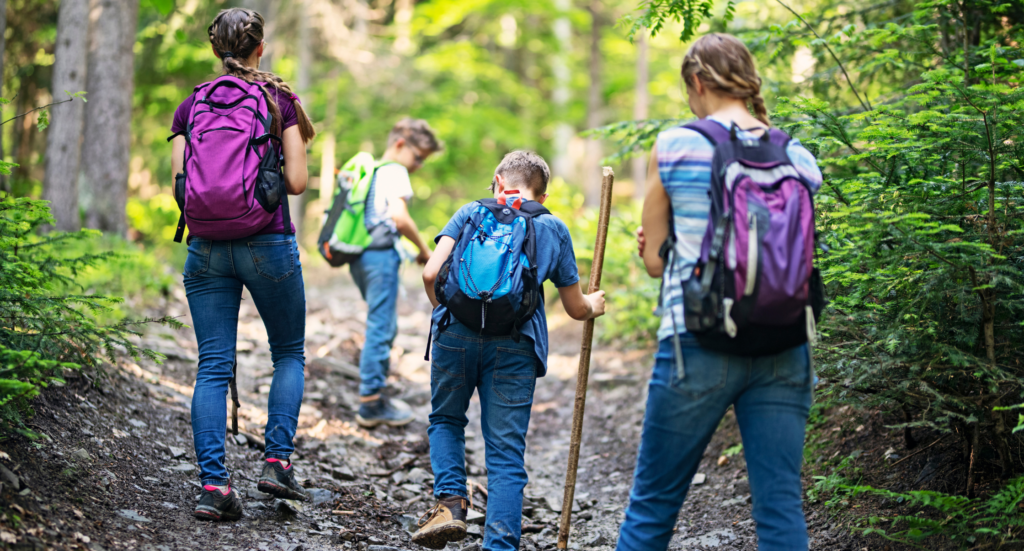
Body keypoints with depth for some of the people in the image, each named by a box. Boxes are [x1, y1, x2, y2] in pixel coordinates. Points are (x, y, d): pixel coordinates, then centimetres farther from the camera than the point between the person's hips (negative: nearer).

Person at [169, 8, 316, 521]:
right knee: (289, 353, 16)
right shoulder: (279, 99, -1)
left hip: (206, 246, 2)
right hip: (268, 243, -2)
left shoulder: (190, 105, 7)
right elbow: (297, 181, -4)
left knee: (213, 367, 2)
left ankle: (213, 484, -7)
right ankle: (277, 460, 4)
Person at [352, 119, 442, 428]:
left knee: (385, 327, 17)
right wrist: (424, 249, -10)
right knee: (381, 328, -6)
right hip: (381, 254, -10)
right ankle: (371, 403, -4)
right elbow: (399, 217, -20)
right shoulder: (395, 172, -8)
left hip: (359, 254, 10)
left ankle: (374, 390, 20)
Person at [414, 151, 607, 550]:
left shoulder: (473, 211, 16)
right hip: (514, 344, 0)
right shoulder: (554, 229, 20)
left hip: (457, 333, 0)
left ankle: (450, 500, 3)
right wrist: (593, 306, 46)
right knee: (506, 452, 4)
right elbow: (576, 309, 22)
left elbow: (431, 273, 3)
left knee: (446, 420, 23)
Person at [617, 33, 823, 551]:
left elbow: (653, 260, 3)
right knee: (781, 506, 5)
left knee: (653, 504, 8)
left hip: (699, 344, -3)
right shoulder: (798, 157, 7)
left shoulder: (675, 145, -2)